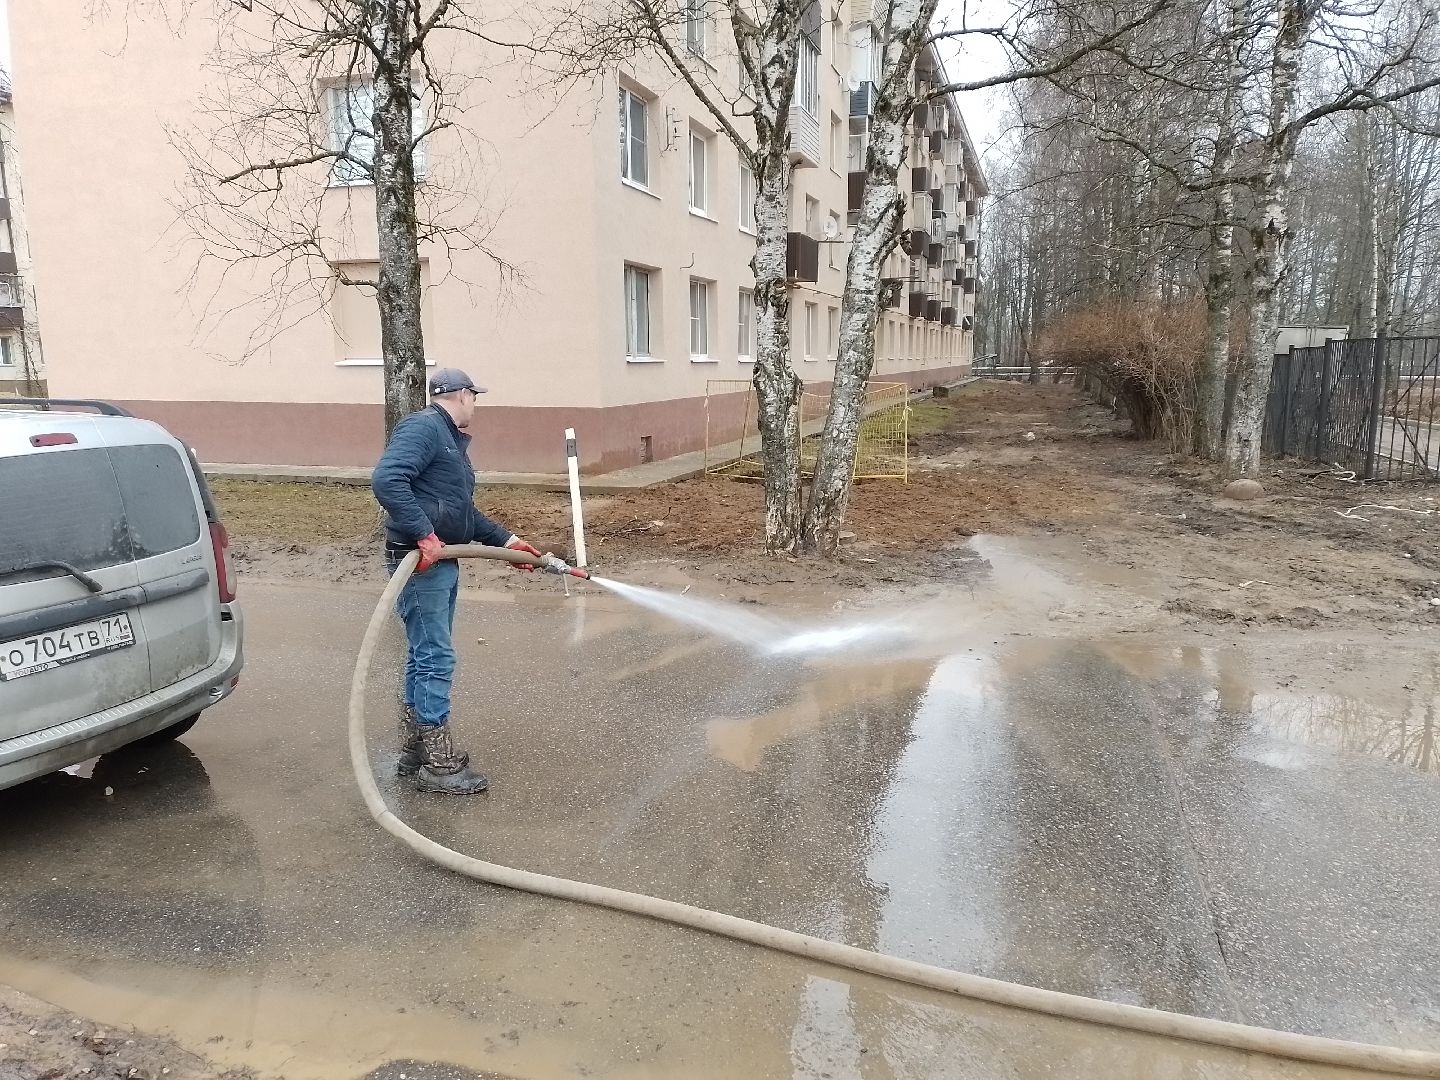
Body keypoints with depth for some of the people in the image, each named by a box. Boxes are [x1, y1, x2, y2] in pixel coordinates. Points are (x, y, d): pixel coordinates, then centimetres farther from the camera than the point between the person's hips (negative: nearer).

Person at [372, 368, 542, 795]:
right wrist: (424, 534, -30)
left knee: (424, 658, 14)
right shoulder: (423, 428, -12)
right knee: (435, 660, -6)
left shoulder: (451, 439, 20)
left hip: (442, 563, 10)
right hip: (419, 563, -10)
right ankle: (439, 765, 2)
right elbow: (386, 480, -27)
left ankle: (413, 753, 24)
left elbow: (464, 512, 25)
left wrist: (506, 540, 21)